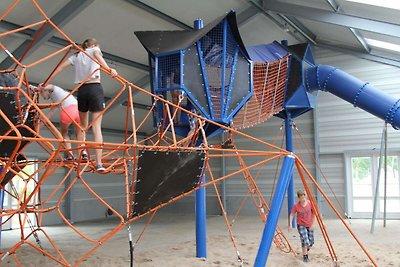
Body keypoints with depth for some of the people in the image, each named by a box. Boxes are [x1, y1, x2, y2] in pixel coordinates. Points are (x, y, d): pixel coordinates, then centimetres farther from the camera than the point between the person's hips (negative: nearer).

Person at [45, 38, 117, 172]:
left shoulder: (76, 56, 22)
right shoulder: (94, 50, 11)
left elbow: (59, 68, 13)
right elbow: (98, 57, -13)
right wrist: (109, 69, -33)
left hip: (81, 90, 4)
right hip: (95, 89, -4)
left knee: (82, 125, 23)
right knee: (97, 127, -8)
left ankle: (82, 151, 14)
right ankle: (99, 163, -14)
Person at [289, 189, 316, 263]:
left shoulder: (310, 203, -12)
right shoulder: (296, 206, -15)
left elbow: (314, 214, -3)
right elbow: (291, 215, -7)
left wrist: (313, 224, -7)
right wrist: (290, 224, -16)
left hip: (309, 225, 2)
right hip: (301, 225, -2)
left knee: (311, 242, 8)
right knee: (305, 240, -17)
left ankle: (306, 250, 42)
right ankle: (305, 256, 1)